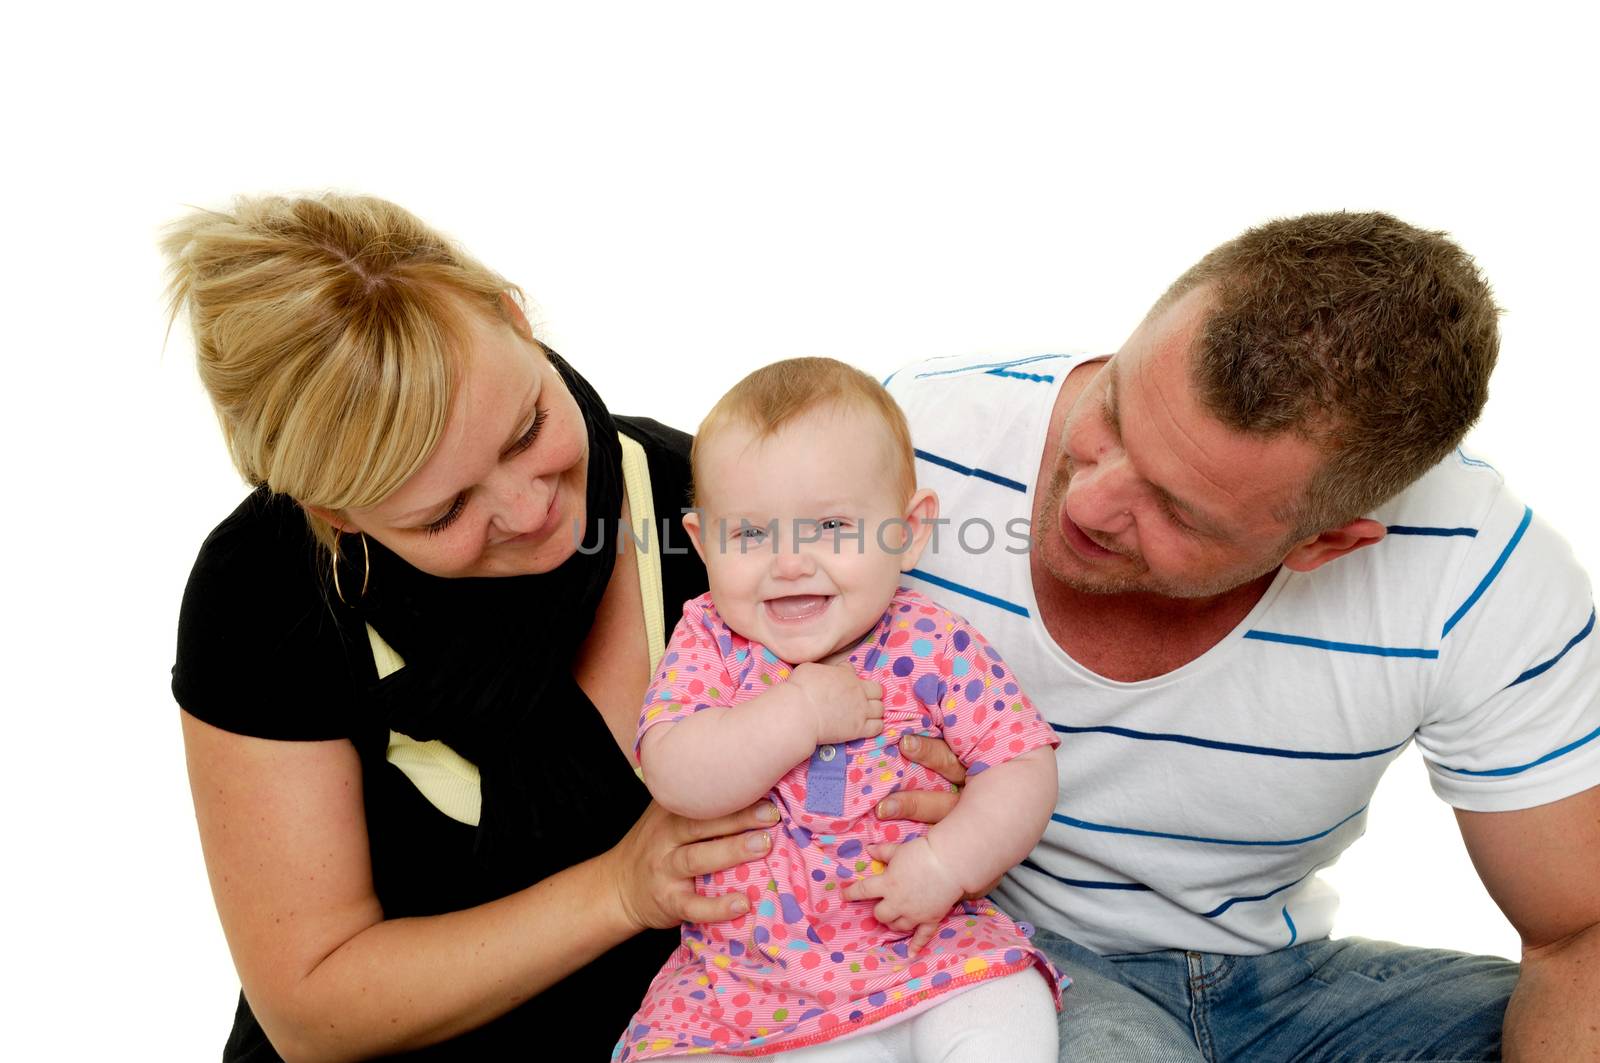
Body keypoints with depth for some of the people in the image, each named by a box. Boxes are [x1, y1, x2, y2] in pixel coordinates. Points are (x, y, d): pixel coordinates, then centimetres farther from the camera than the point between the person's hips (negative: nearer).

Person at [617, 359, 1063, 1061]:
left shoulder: (935, 648, -8)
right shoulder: (707, 643, -6)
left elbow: (1024, 767, -6)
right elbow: (674, 779, -19)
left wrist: (947, 861, -20)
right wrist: (800, 713, -25)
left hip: (929, 952, -1)